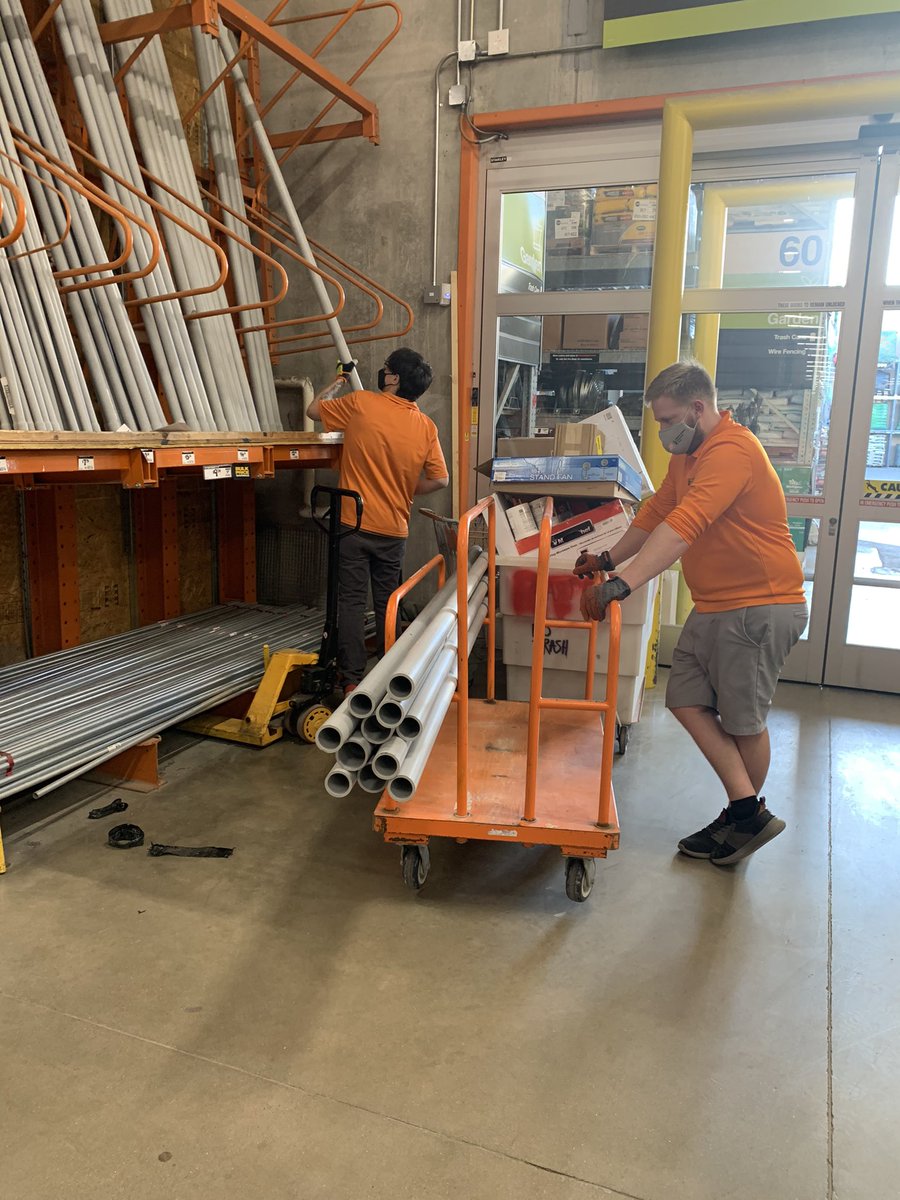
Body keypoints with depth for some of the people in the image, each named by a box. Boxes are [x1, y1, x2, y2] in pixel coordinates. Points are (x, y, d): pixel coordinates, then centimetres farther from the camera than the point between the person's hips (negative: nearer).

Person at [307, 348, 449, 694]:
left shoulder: (360, 403, -8)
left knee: (352, 601, 3)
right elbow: (440, 479, -1)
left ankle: (352, 680, 4)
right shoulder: (426, 426, -1)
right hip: (394, 530, 3)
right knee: (387, 604, 14)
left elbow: (314, 409, 8)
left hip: (354, 524, -3)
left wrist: (337, 382, 26)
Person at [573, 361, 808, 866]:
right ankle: (748, 811, 13)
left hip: (760, 606, -10)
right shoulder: (688, 453, 12)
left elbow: (683, 526, -34)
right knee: (687, 699, 5)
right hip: (714, 606, 10)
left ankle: (747, 818, 21)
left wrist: (622, 584, -40)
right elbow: (657, 512, 21)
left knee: (743, 719, 2)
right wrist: (610, 558, 16)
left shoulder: (732, 451, -21)